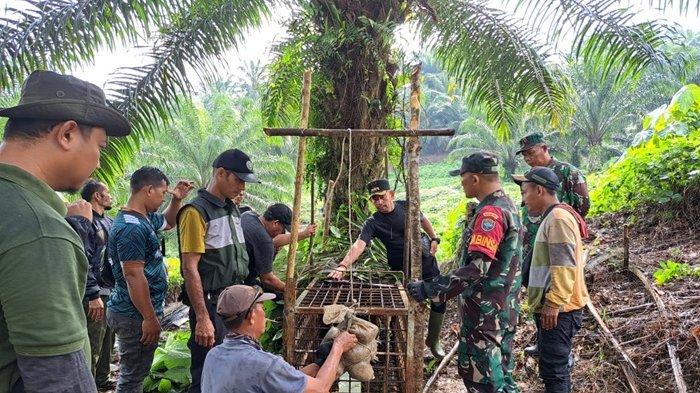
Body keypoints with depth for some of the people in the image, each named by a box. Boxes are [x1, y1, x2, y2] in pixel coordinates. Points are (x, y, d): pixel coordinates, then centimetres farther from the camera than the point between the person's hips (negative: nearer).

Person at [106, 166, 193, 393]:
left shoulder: (145, 217, 9)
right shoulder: (131, 227, -23)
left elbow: (168, 223, 30)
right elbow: (133, 276, -25)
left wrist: (177, 200, 11)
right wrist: (150, 318, -22)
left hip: (137, 312, 10)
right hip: (136, 315, -10)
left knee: (134, 374, 21)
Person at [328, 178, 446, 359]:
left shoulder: (406, 206, -9)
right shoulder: (373, 223, -17)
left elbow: (423, 220, 12)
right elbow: (359, 244, -33)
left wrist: (434, 239, 5)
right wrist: (343, 266, -47)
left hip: (425, 260, 2)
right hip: (402, 269, -2)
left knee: (439, 301, 5)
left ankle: (433, 341, 27)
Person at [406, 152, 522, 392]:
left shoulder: (490, 213, -22)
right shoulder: (506, 205, 10)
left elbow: (476, 268, -30)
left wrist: (429, 290, -27)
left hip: (486, 312, -10)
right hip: (501, 309, 10)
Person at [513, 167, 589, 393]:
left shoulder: (558, 217, -15)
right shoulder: (552, 217, 18)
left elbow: (564, 266, -22)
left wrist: (554, 304, -24)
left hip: (558, 310, -10)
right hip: (554, 307, 10)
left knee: (553, 371, -5)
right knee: (557, 366, 17)